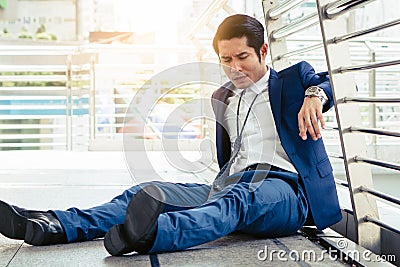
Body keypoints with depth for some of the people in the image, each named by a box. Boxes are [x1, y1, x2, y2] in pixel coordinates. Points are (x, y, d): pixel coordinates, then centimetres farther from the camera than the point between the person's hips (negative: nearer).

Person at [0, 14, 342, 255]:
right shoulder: (222, 98, 25)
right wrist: (226, 180, 15)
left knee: (238, 198, -40)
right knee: (150, 192, -18)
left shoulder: (291, 80, 13)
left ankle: (149, 235, -68)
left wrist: (314, 94, -25)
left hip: (281, 188, -5)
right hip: (228, 187, 5)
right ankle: (53, 225, -33)